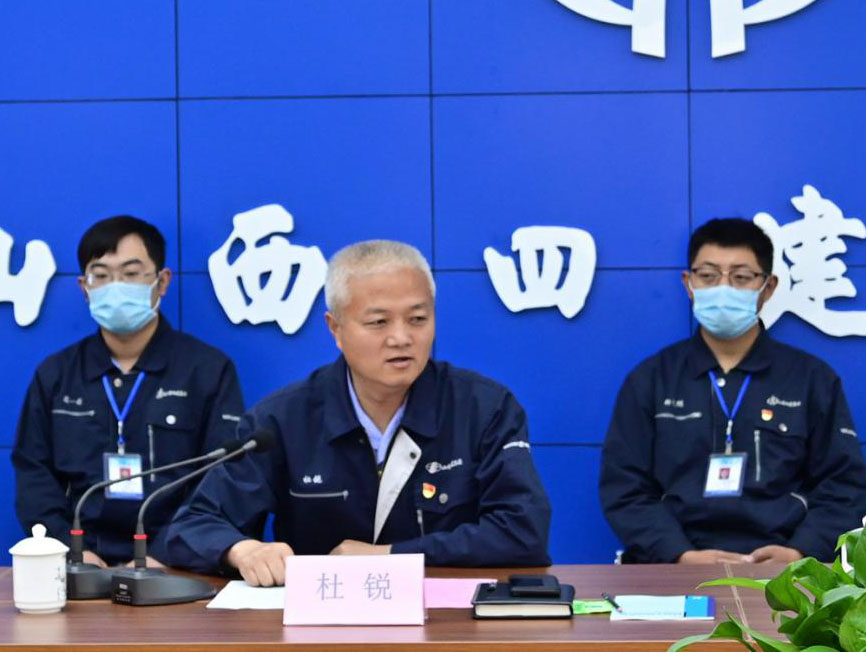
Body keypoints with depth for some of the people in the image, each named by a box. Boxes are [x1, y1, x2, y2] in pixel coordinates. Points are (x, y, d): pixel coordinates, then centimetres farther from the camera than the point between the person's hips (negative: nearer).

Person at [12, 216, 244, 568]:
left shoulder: (209, 369, 4)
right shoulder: (55, 374, 14)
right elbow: (33, 473, 10)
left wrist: (163, 556, -15)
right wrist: (67, 550, -7)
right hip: (84, 565, 2)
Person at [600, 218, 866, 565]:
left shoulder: (813, 378, 13)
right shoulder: (649, 379, 13)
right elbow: (624, 488, 6)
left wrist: (800, 555, -10)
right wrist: (681, 557, -11)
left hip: (781, 569, 1)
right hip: (673, 567, 0)